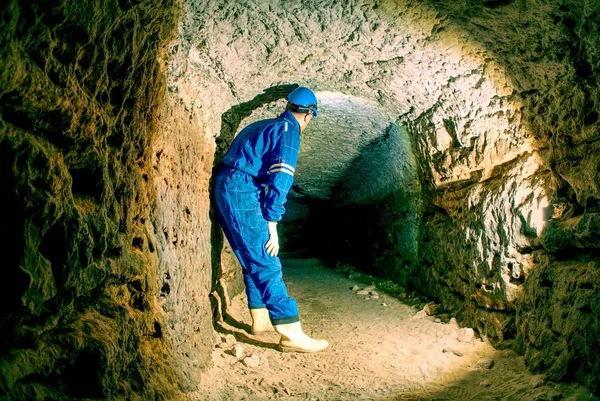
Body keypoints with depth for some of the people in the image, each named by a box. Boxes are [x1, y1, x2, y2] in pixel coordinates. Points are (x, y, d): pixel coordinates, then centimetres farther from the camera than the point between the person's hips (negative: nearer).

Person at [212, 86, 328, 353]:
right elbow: (280, 178, -14)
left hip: (224, 191, 9)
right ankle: (291, 334, -6)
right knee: (267, 265, -9)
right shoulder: (288, 130, -4)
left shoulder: (261, 126, 23)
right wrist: (272, 223, -12)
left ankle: (261, 320, 27)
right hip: (243, 195, -9)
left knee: (253, 261, 17)